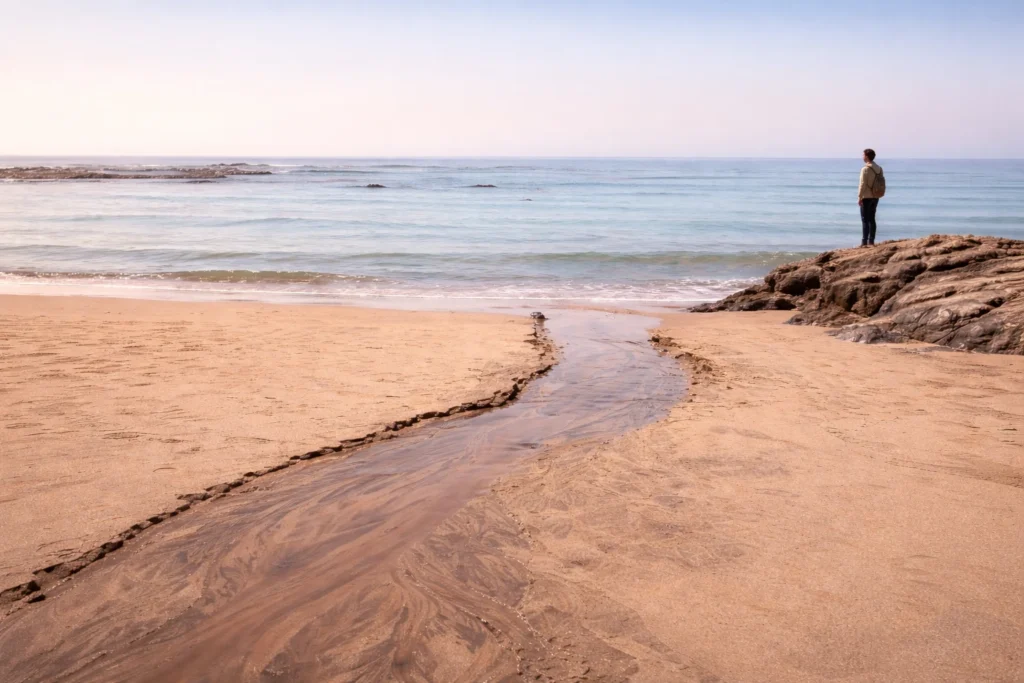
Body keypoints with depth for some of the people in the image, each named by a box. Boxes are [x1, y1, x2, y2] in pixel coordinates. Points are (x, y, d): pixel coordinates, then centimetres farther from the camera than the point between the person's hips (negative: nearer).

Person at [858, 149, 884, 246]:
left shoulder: (865, 169, -15)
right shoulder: (879, 169, 7)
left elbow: (863, 184, -17)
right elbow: (881, 183, 9)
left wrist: (859, 197, -12)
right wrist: (877, 196, 15)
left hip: (866, 197, -7)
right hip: (875, 197, 7)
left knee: (865, 220, -4)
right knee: (871, 219, 12)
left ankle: (864, 242, -7)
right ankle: (871, 241, 12)